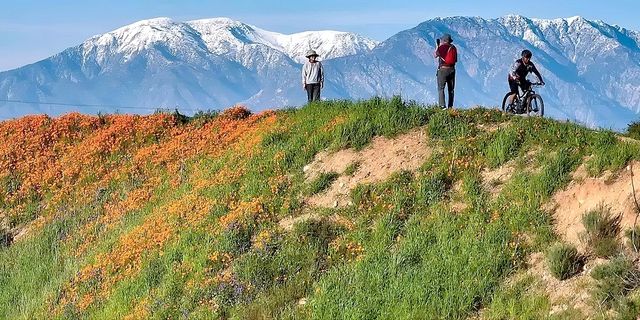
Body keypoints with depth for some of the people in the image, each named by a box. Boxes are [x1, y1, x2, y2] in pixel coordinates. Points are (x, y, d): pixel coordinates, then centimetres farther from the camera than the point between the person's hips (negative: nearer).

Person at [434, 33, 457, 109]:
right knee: (451, 89, 12)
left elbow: (435, 55, 6)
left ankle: (442, 106, -17)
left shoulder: (441, 47, -7)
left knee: (441, 88, -5)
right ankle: (450, 106, 11)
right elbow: (456, 60, 8)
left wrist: (437, 46, 17)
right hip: (451, 69, 4)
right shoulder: (453, 48, 4)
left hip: (442, 69, -4)